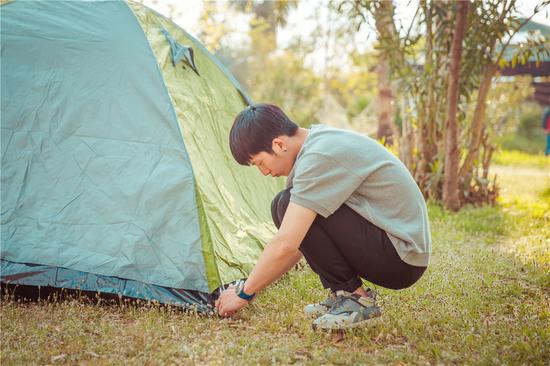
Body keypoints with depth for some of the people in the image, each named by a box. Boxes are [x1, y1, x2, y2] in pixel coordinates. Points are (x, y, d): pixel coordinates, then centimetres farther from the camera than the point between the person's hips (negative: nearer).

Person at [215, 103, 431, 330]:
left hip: (401, 258, -9)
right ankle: (343, 295, 8)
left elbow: (285, 245, -23)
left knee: (289, 205, -19)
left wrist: (245, 293, -8)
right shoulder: (320, 140, 9)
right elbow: (299, 243, 15)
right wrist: (252, 287, 14)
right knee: (286, 209, 4)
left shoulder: (319, 156, -22)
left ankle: (356, 299, -9)